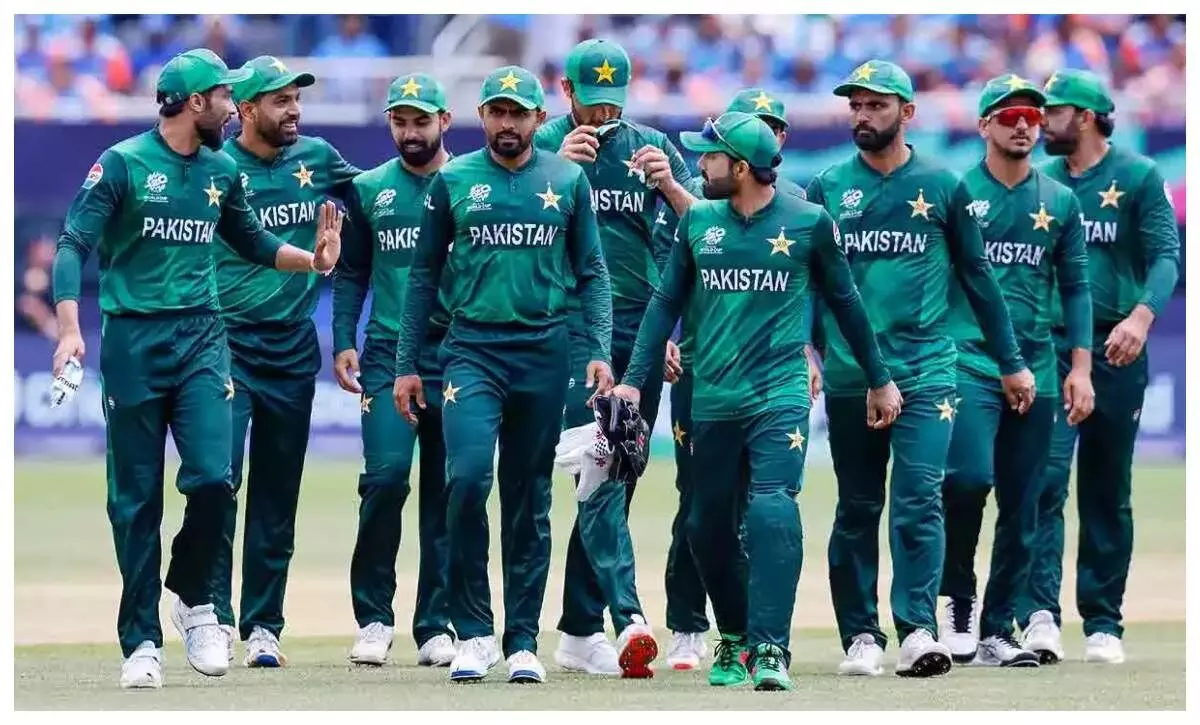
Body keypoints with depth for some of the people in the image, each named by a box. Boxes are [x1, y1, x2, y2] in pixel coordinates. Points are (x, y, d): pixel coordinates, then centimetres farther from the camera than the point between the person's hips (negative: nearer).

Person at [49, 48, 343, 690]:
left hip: (201, 335, 3)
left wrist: (312, 260, 13)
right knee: (136, 498, 1)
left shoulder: (222, 169, 11)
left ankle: (192, 599, 10)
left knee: (213, 477, -14)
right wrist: (69, 330, -24)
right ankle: (141, 642, 8)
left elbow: (249, 239, 28)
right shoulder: (122, 164, -5)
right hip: (132, 341, -3)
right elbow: (73, 246, -12)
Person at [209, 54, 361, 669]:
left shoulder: (317, 158, 9)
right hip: (227, 342, -5)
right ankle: (213, 614, -10)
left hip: (293, 347, 5)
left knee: (278, 494, 7)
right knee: (219, 478, -14)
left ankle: (262, 625, 12)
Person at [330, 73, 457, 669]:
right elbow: (351, 273, 15)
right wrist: (343, 342, 3)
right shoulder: (369, 189, 10)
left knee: (446, 491, 2)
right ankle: (374, 616, -3)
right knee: (386, 474, -13)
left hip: (455, 353, 0)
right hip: (387, 354, 0)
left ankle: (436, 625, 9)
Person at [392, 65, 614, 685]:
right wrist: (405, 365, 7)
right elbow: (424, 274, 10)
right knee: (466, 477, -19)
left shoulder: (568, 181, 7)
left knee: (530, 499, 5)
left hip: (543, 354, 1)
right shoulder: (453, 181, 6)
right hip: (472, 349, -1)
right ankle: (473, 632, -10)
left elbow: (591, 273, 9)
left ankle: (523, 641, 11)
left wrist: (599, 352, -3)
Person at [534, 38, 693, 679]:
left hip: (642, 331, 4)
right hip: (573, 328, -4)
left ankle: (578, 631, 12)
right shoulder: (542, 146, 5)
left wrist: (669, 185, -13)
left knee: (616, 479, 5)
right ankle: (628, 617, -29)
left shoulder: (652, 147, 13)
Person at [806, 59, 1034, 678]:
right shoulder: (828, 189, 7)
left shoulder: (941, 186, 4)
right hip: (848, 375, 2)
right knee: (857, 509, 6)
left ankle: (918, 632, -18)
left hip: (925, 370, -2)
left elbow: (977, 277, 10)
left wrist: (1011, 363, 10)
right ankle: (860, 637, 10)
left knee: (918, 502, -12)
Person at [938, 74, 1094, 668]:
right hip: (969, 363, -4)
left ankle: (997, 631, 12)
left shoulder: (1059, 201, 11)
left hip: (1036, 369, 4)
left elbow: (1074, 287, 13)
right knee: (969, 476, -23)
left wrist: (1080, 367, 6)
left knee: (1022, 508, 4)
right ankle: (956, 597, -2)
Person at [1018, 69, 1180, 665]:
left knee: (1108, 493, 6)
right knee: (1045, 478, -14)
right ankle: (1040, 614, -21)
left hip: (1114, 352, -1)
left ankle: (1102, 623, 12)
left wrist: (1142, 315, -26)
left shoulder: (1138, 177, 0)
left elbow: (1165, 255, -9)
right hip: (1049, 347, 1)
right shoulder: (1041, 182, 10)